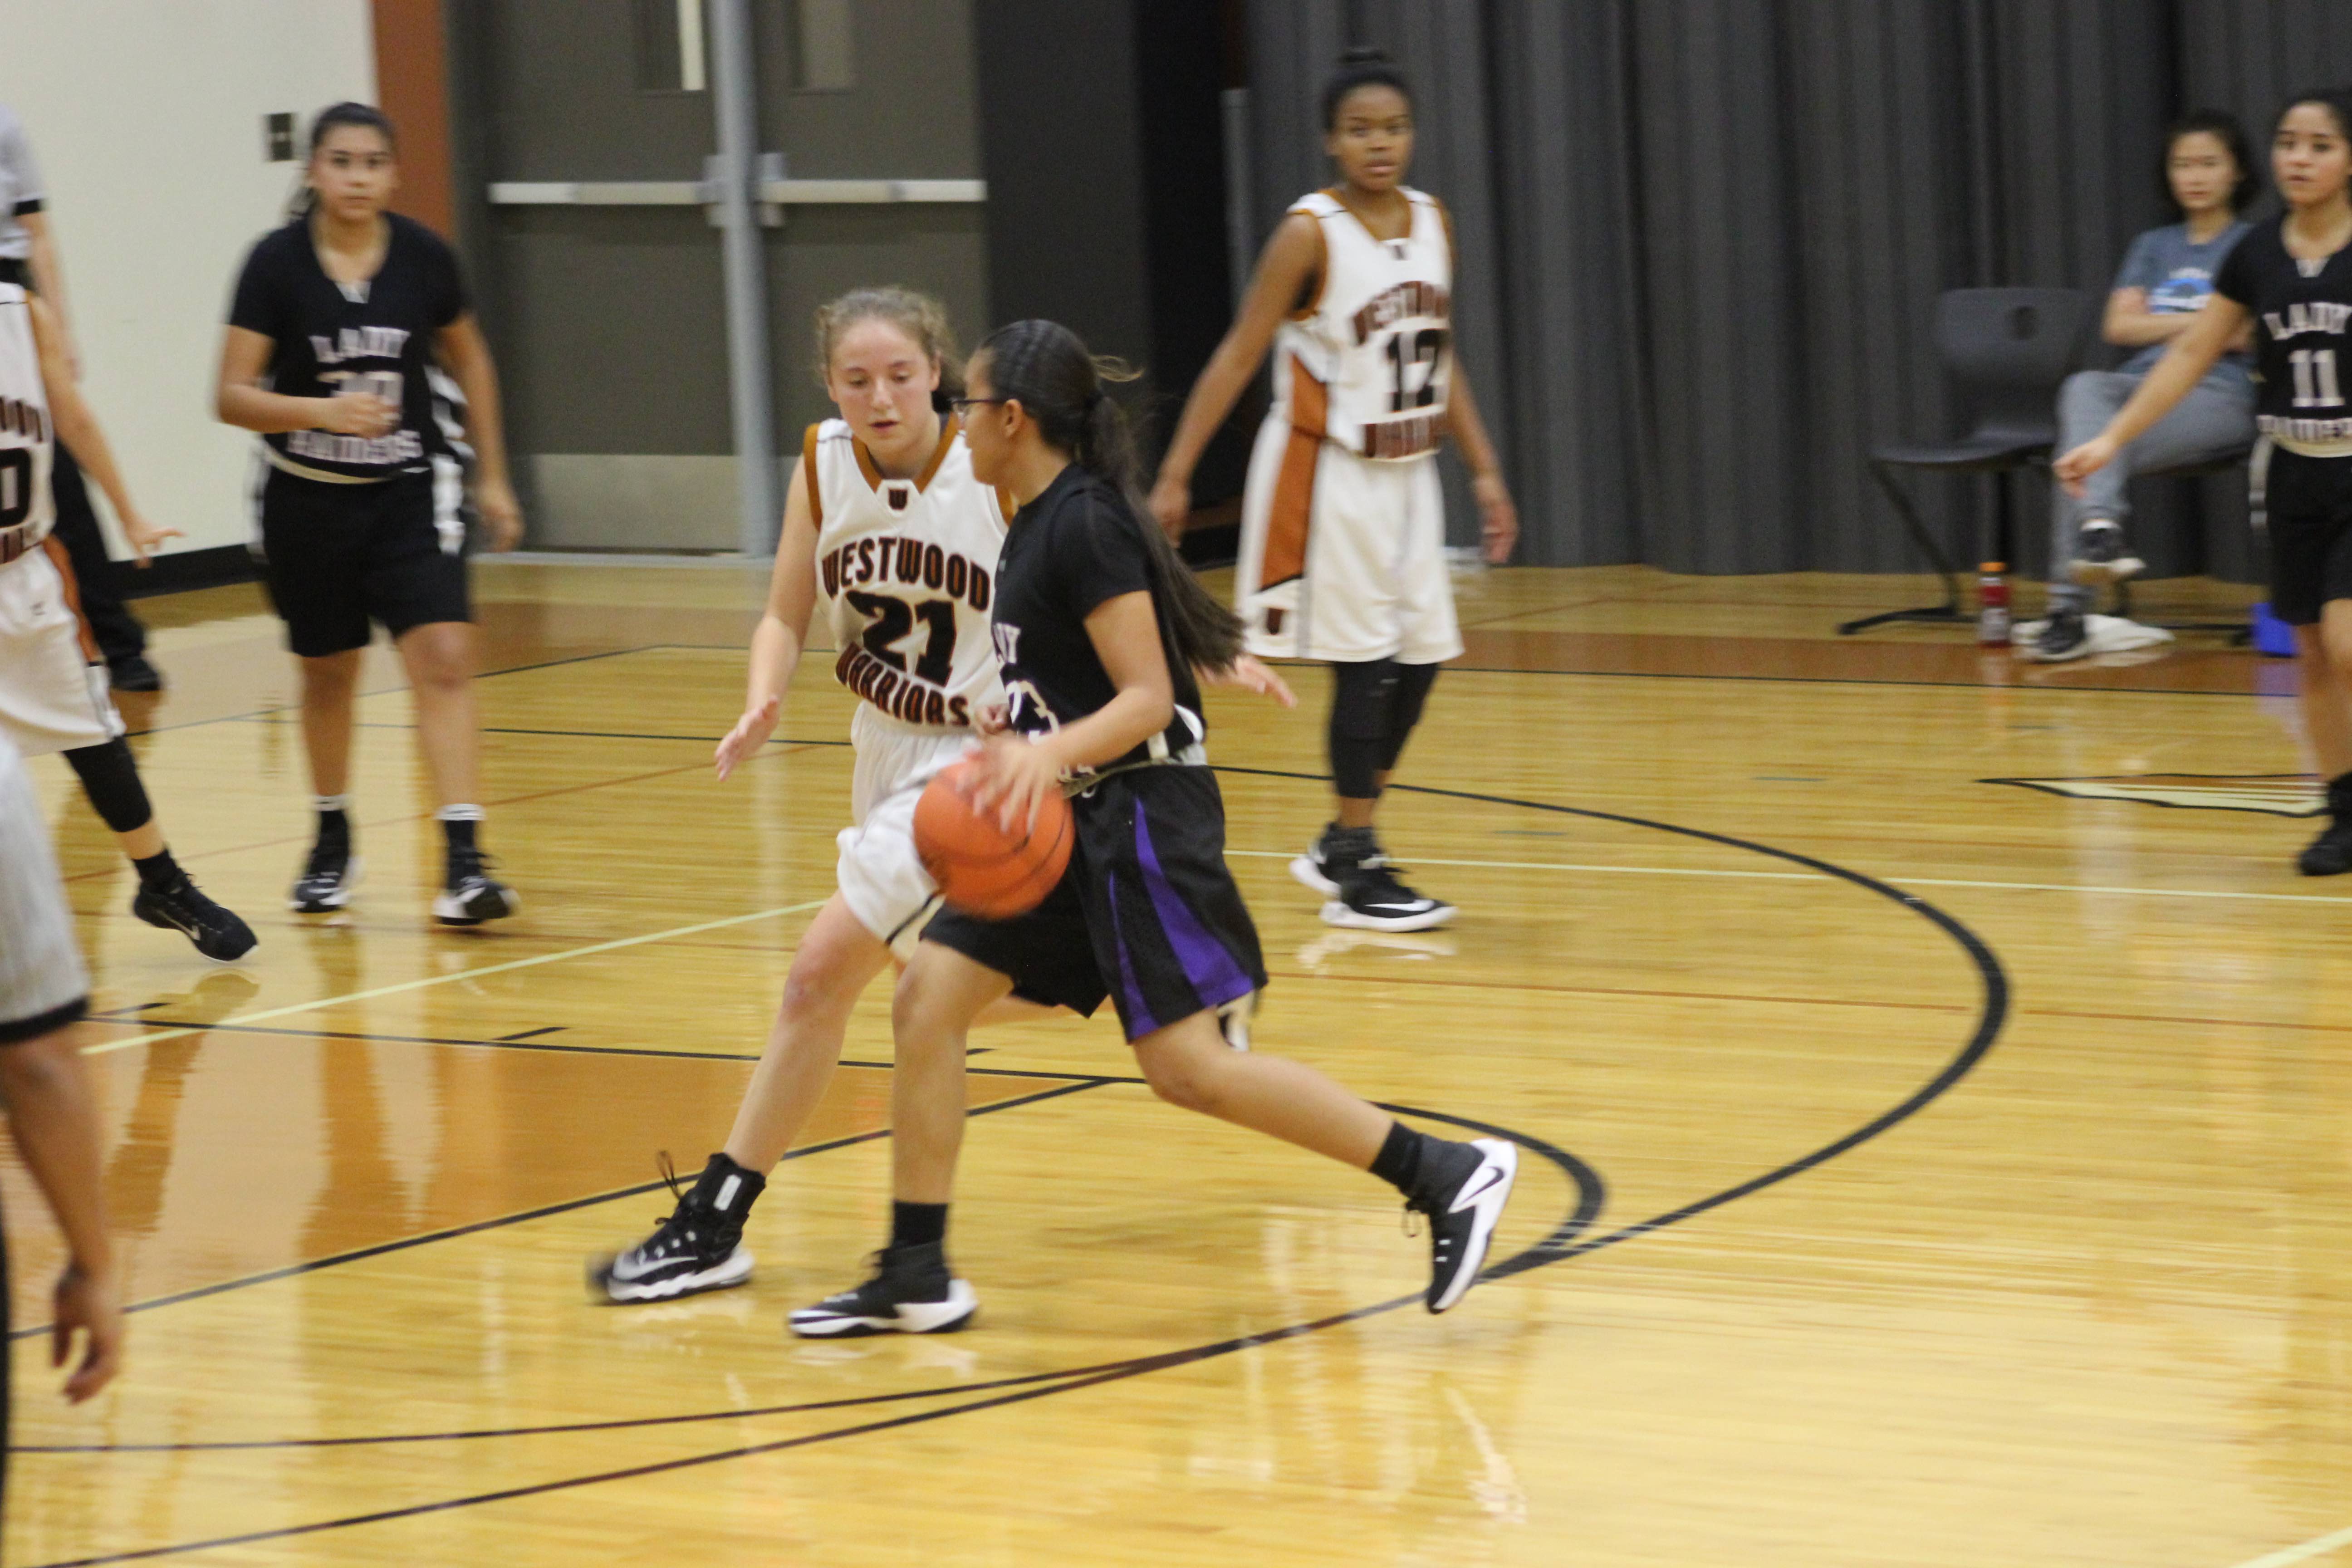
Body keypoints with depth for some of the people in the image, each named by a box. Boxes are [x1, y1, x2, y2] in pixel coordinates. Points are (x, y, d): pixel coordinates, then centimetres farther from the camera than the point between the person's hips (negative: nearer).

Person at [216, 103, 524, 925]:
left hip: (410, 490, 0)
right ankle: (332, 842, 38)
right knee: (328, 672, 15)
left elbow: (468, 358, 12)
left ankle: (464, 863, -20)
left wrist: (492, 477, 14)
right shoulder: (278, 263, -12)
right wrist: (324, 410, -31)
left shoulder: (424, 256, -6)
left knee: (444, 658, -17)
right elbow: (233, 396, -15)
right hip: (309, 496, 0)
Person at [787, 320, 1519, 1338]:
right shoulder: (1035, 526, 12)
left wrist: (1054, 752, -35)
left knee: (1186, 1065, -13)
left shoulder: (1084, 525, -16)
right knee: (926, 1000, 4)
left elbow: (1146, 697, -21)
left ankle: (1446, 1176, -8)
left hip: (1139, 815, -10)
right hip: (1072, 817, 10)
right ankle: (915, 1281, 9)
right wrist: (1013, 738, 30)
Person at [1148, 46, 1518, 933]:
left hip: (1405, 475, 7)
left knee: (1419, 661, 7)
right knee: (1365, 665, -6)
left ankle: (1342, 847, 21)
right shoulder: (1311, 235, -15)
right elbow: (1239, 359, -12)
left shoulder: (1433, 226, 4)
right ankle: (1352, 876, 3)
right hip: (1328, 472, -7)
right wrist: (1175, 478, -15)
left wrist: (1485, 472, 12)